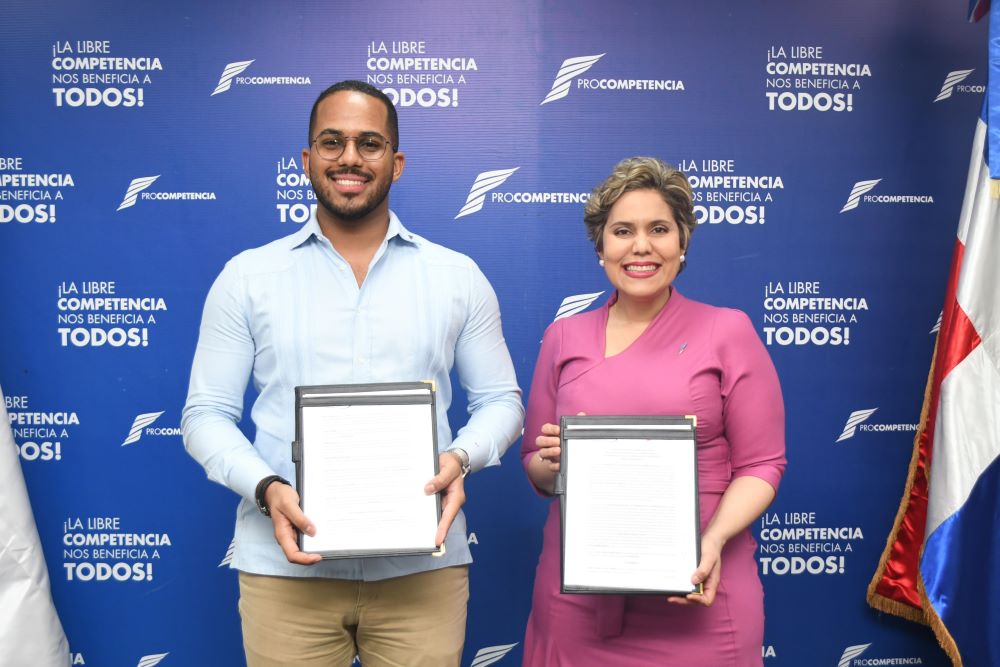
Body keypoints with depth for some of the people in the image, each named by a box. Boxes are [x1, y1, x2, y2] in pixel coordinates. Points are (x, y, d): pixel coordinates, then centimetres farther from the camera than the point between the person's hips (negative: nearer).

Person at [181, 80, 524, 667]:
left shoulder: (459, 277, 5)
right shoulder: (247, 277, 4)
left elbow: (501, 400, 9)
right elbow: (207, 415, 4)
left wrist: (461, 458, -12)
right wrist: (266, 488, -14)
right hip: (287, 565, 0)